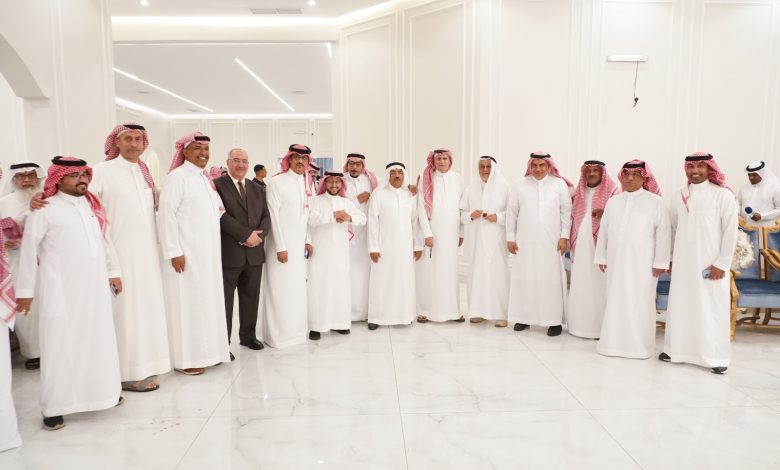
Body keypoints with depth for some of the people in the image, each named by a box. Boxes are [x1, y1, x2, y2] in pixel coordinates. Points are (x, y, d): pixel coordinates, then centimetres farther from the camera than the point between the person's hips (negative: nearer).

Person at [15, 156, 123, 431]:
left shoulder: (93, 205, 11)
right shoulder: (45, 209, -7)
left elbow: (105, 239, 17)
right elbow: (29, 249, -5)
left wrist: (113, 272, 15)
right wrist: (25, 290, -4)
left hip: (94, 287, 5)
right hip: (61, 290, -5)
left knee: (97, 340, 13)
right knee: (61, 345, 1)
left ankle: (101, 392, 28)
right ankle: (54, 407, 13)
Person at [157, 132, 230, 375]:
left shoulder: (206, 178, 15)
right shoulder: (177, 177, -10)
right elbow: (166, 215, -16)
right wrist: (174, 252, -19)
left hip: (208, 253, 8)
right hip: (186, 255, -8)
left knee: (206, 301, 13)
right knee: (187, 303, -1)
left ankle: (204, 351, 25)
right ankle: (186, 358, 10)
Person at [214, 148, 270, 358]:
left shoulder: (257, 189, 16)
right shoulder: (217, 185, -3)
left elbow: (266, 216, 10)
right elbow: (221, 215, -13)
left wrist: (259, 235, -9)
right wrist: (246, 235, -17)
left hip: (254, 253, 5)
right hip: (228, 253, -5)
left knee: (251, 298, 14)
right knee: (225, 299, 2)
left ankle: (248, 336, 28)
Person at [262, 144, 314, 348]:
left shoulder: (307, 183, 10)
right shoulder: (277, 182, -8)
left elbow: (307, 214, 12)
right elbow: (273, 215, -12)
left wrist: (308, 241, 6)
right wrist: (280, 246, -15)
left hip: (299, 243, 6)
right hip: (281, 243, -6)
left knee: (297, 288, 11)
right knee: (280, 289, -1)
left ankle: (296, 330, 24)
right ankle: (278, 334, 11)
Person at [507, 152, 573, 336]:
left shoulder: (560, 184, 2)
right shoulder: (519, 186, 4)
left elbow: (566, 212, 2)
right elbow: (512, 213, 5)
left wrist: (564, 236, -3)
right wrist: (510, 238, 3)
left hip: (551, 242, -1)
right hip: (525, 242, 1)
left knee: (551, 279, 0)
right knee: (524, 278, 5)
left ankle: (555, 320, 8)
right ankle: (524, 317, 16)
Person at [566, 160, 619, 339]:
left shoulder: (613, 191, 1)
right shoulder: (579, 192, 16)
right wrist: (571, 242, 11)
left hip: (599, 246, -5)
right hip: (580, 245, 5)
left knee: (598, 285, -6)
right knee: (580, 285, 5)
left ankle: (600, 326, 1)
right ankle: (580, 323, 13)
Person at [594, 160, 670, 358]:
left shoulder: (655, 201, -3)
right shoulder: (613, 201, 11)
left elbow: (663, 233, -5)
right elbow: (604, 231, 13)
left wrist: (660, 262, -8)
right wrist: (601, 257, 11)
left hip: (642, 263, -4)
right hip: (616, 261, 4)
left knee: (640, 303, 1)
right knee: (615, 301, 7)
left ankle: (639, 345, 11)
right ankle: (614, 342, 16)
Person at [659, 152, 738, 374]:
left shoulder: (723, 195, -5)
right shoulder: (679, 197, 7)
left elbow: (730, 231, -7)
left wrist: (722, 264, -10)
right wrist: (671, 258, 10)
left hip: (711, 264, -4)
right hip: (683, 263, 4)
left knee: (712, 310, 1)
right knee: (680, 306, 8)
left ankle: (716, 357, 12)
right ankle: (676, 349, 19)